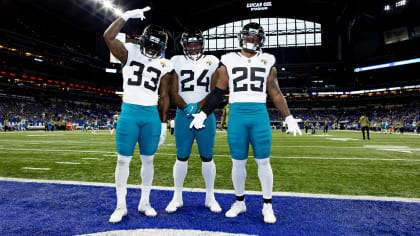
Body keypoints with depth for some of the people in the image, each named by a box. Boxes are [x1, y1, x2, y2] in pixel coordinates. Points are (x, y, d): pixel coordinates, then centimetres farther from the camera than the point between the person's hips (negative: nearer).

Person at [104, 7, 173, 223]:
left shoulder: (164, 66, 8)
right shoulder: (130, 53, 4)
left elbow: (164, 96, 9)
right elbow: (108, 37, -12)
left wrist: (163, 124, 7)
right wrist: (128, 15, -9)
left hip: (152, 116, 2)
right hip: (129, 112, -1)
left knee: (148, 159, 9)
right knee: (123, 159, 2)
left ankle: (145, 202, 24)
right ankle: (121, 206, 17)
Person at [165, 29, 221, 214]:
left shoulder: (212, 62, 7)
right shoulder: (177, 62, 7)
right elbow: (173, 93, 1)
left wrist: (198, 107, -16)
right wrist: (186, 108, -16)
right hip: (183, 115, 0)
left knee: (207, 157, 6)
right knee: (182, 157, 5)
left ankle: (210, 197, 21)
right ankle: (177, 196, 20)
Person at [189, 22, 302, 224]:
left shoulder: (267, 62, 11)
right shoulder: (229, 61, 9)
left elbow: (276, 94, 13)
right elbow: (218, 92, 8)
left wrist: (289, 118, 9)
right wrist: (203, 114, 2)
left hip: (260, 115, 1)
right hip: (237, 115, 0)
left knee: (263, 162, 4)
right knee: (238, 162, 7)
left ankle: (267, 205, 20)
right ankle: (240, 202, 26)